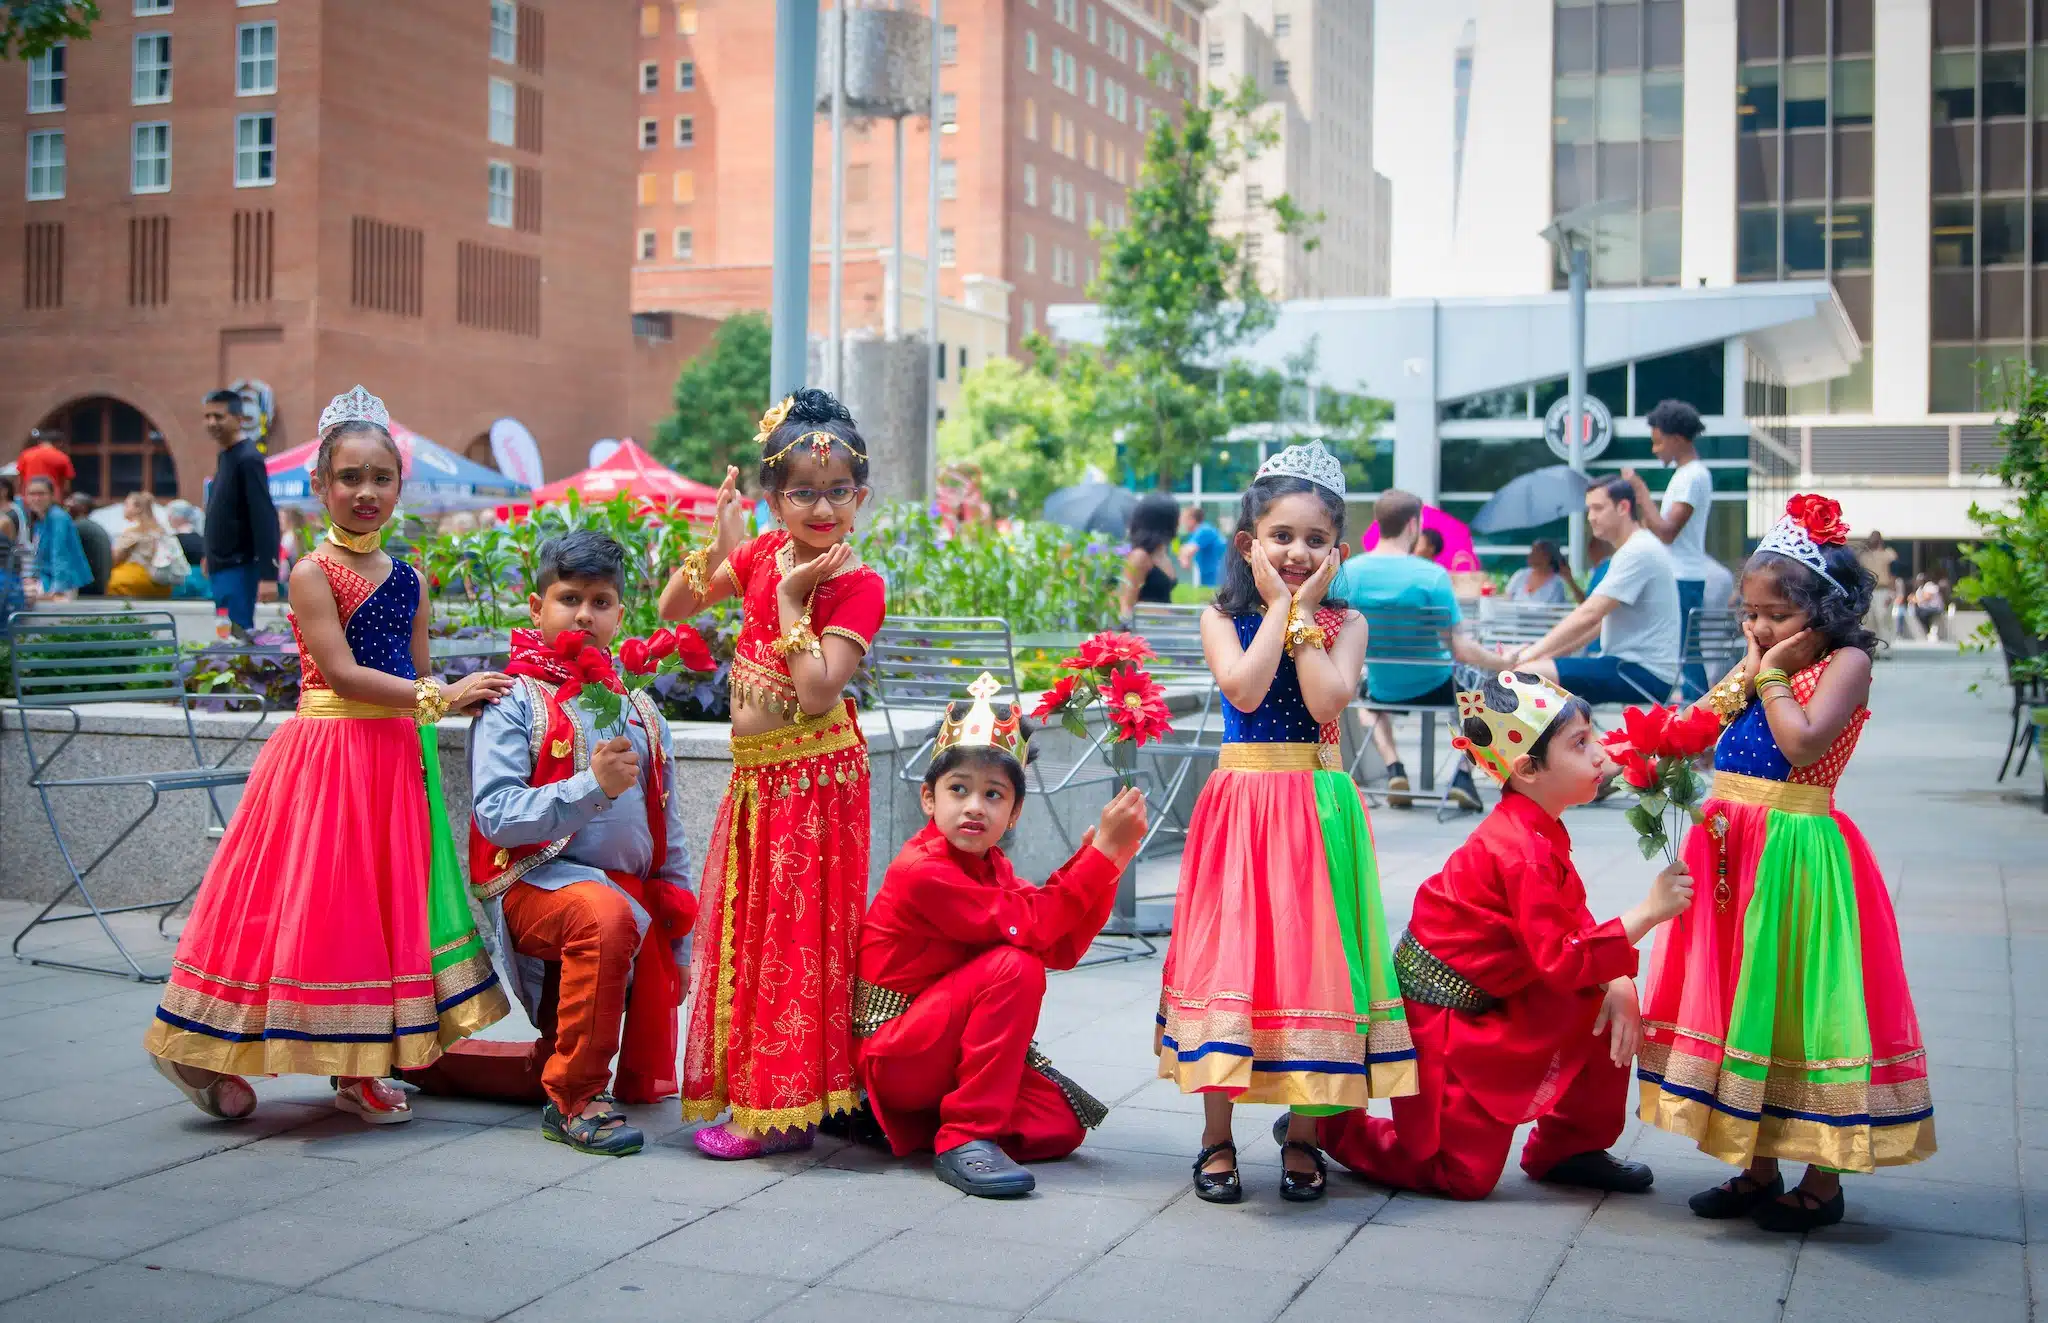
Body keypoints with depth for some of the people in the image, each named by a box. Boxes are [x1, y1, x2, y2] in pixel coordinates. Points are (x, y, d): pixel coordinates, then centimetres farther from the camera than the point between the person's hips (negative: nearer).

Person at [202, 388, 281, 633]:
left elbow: (265, 518, -20)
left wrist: (268, 574, -24)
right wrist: (211, 557, 20)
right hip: (222, 566, 9)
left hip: (238, 568, -9)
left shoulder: (248, 459, -14)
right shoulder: (225, 456, 13)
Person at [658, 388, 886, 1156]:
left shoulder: (856, 586, -16)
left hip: (812, 776, -7)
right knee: (746, 926, 15)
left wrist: (791, 602, -23)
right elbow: (673, 609, 9)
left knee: (795, 932, -2)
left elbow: (816, 691, -26)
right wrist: (720, 548, -5)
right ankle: (752, 1087, 29)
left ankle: (783, 1110, 6)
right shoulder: (763, 555, 4)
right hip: (755, 772, 8)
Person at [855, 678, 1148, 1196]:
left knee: (1060, 1127, -6)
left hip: (944, 1047, 9)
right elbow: (1028, 925, -27)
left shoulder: (992, 866, 7)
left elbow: (1062, 949, -2)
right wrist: (1103, 853, -26)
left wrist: (1099, 856, -12)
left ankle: (924, 1116, 11)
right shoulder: (922, 871, -21)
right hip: (891, 1053, -9)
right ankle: (965, 1137, -21)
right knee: (1014, 967, -26)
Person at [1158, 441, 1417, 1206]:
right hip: (1241, 801, -1)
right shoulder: (1223, 618, 3)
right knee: (1232, 953, -2)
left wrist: (1301, 611, -9)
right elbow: (1245, 688, -16)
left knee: (1311, 955, 1)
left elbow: (1328, 700, -14)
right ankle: (1217, 1135, 9)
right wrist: (1278, 606, -8)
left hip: (1318, 806, 1)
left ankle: (1303, 1134, 14)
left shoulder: (1345, 624, 5)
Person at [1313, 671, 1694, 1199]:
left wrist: (1619, 982, -11)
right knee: (1465, 1175, -2)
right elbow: (1561, 961, -29)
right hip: (1437, 1014, -9)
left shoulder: (1538, 831, 4)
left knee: (1612, 998, -1)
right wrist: (1648, 912, -30)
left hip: (1480, 1001, 9)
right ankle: (1327, 1124, 15)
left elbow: (1575, 921, 6)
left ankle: (1568, 1148, 14)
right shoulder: (1523, 851, -27)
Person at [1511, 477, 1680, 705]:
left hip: (1644, 673, -11)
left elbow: (1588, 616, -21)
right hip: (1631, 664, 11)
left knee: (1528, 675, -22)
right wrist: (1546, 653, 12)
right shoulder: (1632, 550, 20)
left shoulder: (1639, 551, -14)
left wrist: (1531, 653, -17)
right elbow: (1601, 622, 22)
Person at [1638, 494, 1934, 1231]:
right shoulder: (1763, 662, 14)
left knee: (1800, 1002, -2)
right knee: (1736, 998, 12)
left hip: (1795, 851, -8)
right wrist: (1751, 667, 2)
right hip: (1730, 843, 8)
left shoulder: (1845, 662, -7)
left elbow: (1804, 742, -23)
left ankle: (1822, 1183, 12)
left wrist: (1774, 674, -13)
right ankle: (1757, 1167, 24)